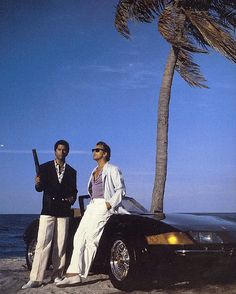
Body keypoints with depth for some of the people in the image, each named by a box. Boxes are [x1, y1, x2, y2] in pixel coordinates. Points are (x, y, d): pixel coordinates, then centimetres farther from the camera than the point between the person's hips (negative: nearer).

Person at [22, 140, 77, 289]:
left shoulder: (71, 172, 13)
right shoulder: (45, 167, 6)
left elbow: (74, 190, 15)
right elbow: (40, 188, -1)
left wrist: (72, 198, -7)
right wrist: (38, 184, -24)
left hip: (64, 211, 2)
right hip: (48, 210, -2)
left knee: (61, 245, 3)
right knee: (43, 244, -9)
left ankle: (57, 275, 12)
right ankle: (36, 279, -10)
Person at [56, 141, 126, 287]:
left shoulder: (112, 170, 0)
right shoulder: (95, 171, 23)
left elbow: (121, 190, -5)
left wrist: (110, 203, -16)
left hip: (104, 206, -8)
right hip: (92, 205, 8)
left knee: (91, 238, -16)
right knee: (79, 237, -5)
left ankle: (78, 274, -13)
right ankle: (74, 273, -10)